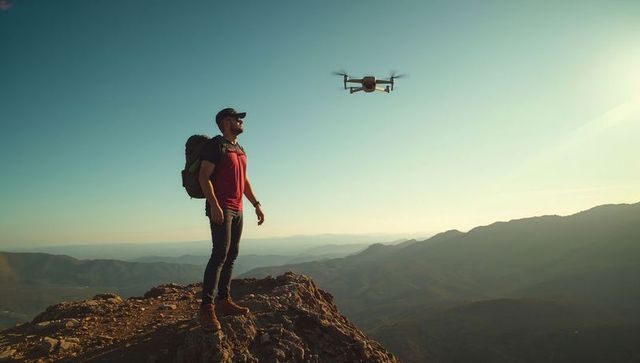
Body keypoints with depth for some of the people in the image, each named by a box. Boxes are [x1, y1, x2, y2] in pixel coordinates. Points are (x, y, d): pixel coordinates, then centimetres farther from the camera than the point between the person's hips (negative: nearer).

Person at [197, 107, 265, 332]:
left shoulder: (240, 150, 21)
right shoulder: (216, 145, -5)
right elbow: (203, 176, -14)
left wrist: (256, 204, 17)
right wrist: (214, 205, -24)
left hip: (237, 210, 9)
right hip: (220, 208, -9)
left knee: (232, 255, 7)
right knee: (220, 253, -16)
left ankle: (223, 301, 14)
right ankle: (207, 307, -14)